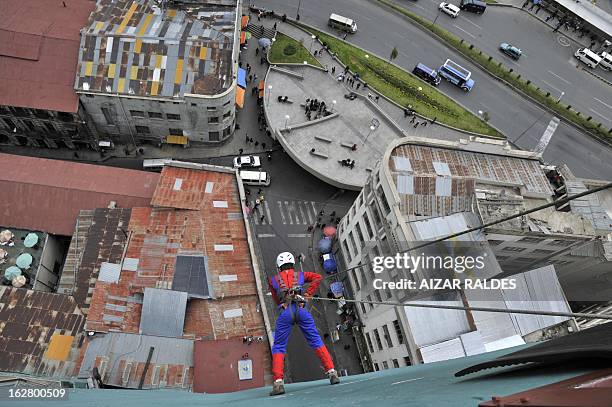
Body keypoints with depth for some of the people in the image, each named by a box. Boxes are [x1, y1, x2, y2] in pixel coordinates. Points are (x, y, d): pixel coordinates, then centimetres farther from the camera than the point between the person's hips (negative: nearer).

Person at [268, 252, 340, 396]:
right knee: (316, 342, 9)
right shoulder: (300, 275, 22)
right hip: (301, 309, 1)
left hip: (284, 312, -1)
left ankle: (278, 382, -3)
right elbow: (318, 277, 11)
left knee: (278, 347, 7)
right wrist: (307, 294, 11)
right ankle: (332, 372, 4)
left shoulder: (273, 280, 23)